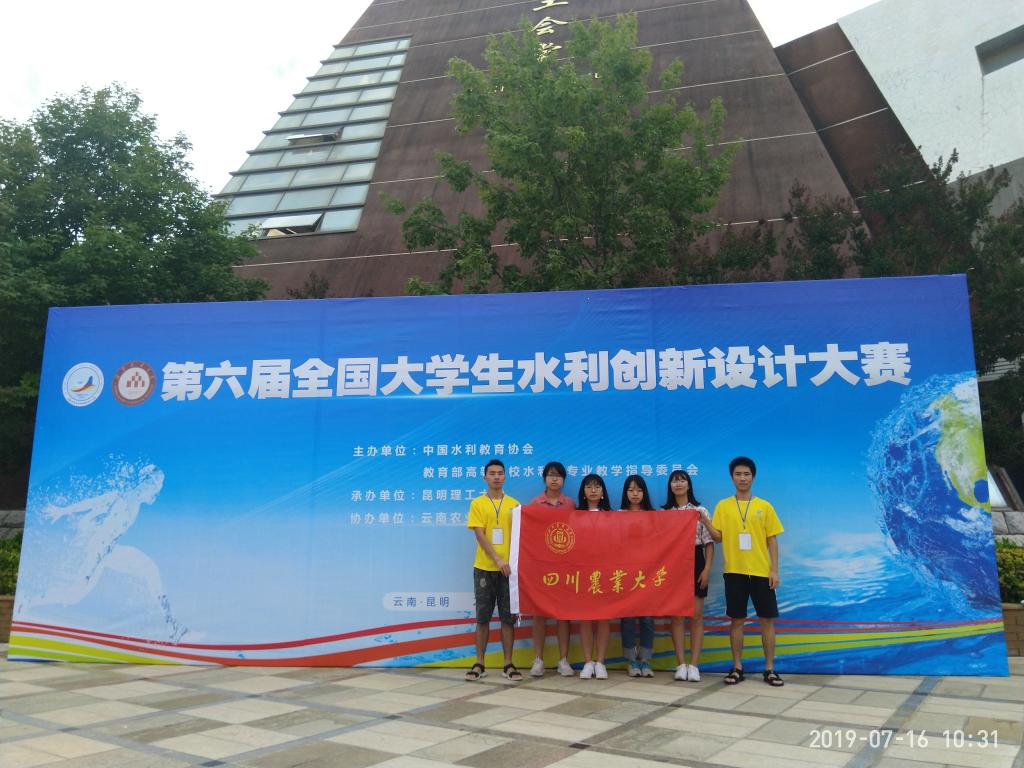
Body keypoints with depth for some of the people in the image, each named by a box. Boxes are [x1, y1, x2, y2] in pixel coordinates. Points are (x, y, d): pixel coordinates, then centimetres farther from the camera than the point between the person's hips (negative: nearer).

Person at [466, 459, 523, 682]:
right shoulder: (477, 504, 1)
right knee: (483, 617, 6)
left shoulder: (514, 504, 6)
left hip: (509, 568, 1)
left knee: (508, 617, 5)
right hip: (484, 567, -1)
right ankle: (479, 664, 15)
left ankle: (508, 664, 13)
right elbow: (480, 536, -7)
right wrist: (498, 560, -16)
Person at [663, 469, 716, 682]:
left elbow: (709, 543, 2)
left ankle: (694, 665, 4)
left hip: (695, 562, -1)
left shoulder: (700, 511, 4)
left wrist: (707, 569, -8)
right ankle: (681, 664, 6)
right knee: (677, 616, 1)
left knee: (696, 616, 0)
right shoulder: (664, 513, 8)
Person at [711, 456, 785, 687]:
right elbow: (718, 537, 1)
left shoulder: (765, 506, 4)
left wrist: (775, 569, -3)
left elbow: (772, 540, 4)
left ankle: (769, 668, 14)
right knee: (736, 620, 5)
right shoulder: (723, 506, 4)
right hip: (734, 571, 0)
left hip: (761, 571, 0)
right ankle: (737, 667, 14)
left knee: (767, 619, 4)